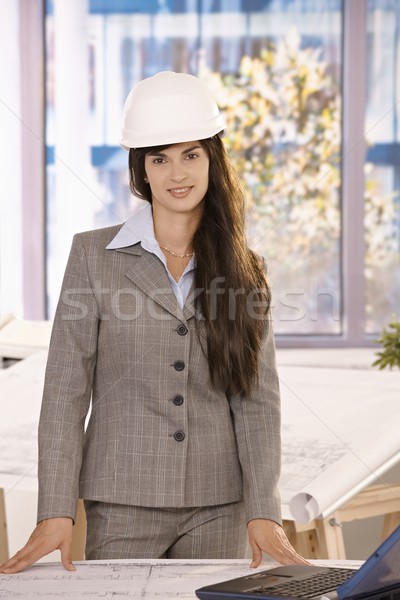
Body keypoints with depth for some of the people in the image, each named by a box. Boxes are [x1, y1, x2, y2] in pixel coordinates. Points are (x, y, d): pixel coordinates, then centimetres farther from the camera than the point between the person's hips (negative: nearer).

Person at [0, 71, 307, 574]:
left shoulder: (243, 271, 5)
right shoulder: (94, 256, 0)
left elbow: (259, 399, 2)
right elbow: (66, 389, -3)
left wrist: (262, 512, -8)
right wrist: (56, 512, -10)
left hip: (217, 511, 2)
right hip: (122, 503, -2)